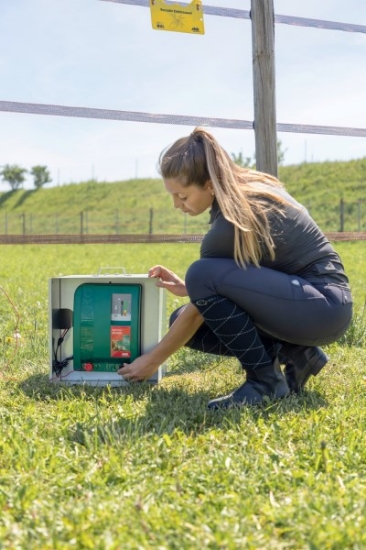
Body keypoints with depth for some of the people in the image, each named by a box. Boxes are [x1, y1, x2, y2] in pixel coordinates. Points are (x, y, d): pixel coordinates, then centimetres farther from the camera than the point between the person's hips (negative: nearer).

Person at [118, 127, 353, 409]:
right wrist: (189, 288, 8)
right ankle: (292, 352, 4)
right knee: (181, 321, 2)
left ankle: (265, 379, -14)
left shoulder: (232, 223, -23)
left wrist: (153, 360, -1)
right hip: (306, 296, 9)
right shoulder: (250, 189, 2)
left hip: (325, 305, -9)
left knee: (203, 275, -28)